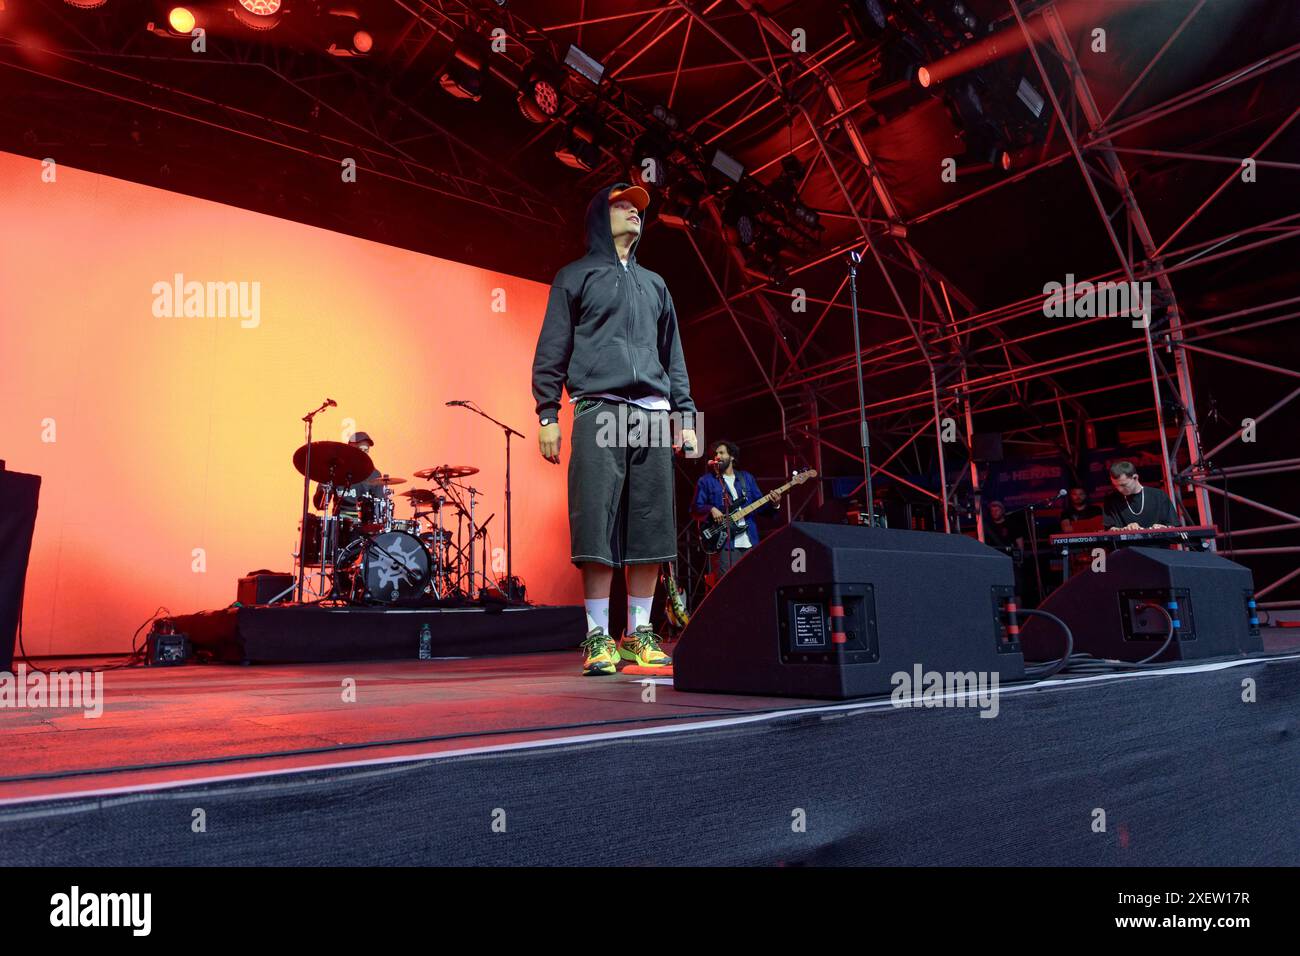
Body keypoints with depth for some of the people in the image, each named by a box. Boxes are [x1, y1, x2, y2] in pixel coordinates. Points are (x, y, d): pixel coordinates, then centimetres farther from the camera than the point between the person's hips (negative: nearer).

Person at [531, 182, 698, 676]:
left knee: (650, 524, -2)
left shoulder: (654, 284, 27)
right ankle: (598, 638, -6)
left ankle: (639, 634, 5)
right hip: (599, 410, -4)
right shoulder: (575, 276, 15)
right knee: (597, 521, -12)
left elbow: (673, 354, 24)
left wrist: (687, 414, 13)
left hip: (653, 413, 4)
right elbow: (552, 349, 7)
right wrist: (547, 415, -4)